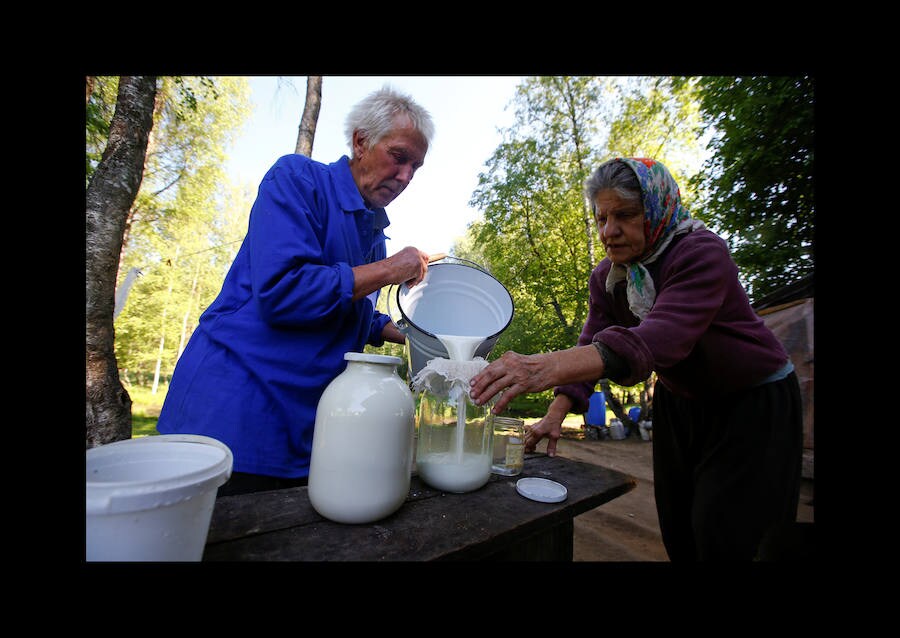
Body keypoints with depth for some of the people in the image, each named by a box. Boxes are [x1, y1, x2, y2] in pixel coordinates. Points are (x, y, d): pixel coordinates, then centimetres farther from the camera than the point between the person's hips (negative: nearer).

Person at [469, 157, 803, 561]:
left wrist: (548, 368, -60)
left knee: (723, 539, -1)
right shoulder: (606, 277, -8)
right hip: (679, 402, 6)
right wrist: (556, 413, -27)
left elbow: (658, 339, -45)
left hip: (752, 402, -5)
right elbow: (592, 345, -13)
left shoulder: (702, 254, -29)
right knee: (677, 532, 13)